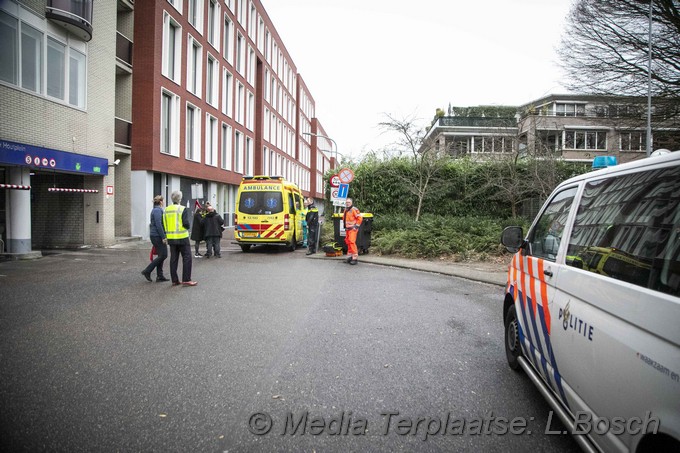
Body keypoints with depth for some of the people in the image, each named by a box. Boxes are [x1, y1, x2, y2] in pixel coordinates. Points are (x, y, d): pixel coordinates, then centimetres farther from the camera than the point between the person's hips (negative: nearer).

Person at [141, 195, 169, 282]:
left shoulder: (156, 210, 18)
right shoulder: (158, 210, -14)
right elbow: (158, 225, -21)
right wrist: (163, 237, -21)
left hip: (155, 236, 10)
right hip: (157, 236, -10)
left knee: (161, 256, 10)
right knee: (163, 255, -8)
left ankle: (160, 276, 11)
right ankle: (147, 271, -4)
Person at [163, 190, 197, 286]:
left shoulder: (166, 210, 8)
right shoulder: (183, 209, -10)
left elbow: (164, 225, 10)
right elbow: (186, 224, -16)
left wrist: (167, 234, 19)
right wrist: (189, 221, 5)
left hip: (171, 238, 6)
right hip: (182, 238, -6)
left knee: (173, 259, 10)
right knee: (187, 258, 0)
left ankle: (174, 280, 13)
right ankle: (186, 280, -4)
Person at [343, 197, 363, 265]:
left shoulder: (354, 209, -12)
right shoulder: (345, 210, 16)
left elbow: (360, 218, -15)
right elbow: (344, 218, 31)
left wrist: (356, 226, -15)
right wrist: (345, 226, 23)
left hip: (352, 229, -9)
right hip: (347, 229, 9)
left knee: (352, 242, -16)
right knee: (348, 242, 12)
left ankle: (355, 257, -15)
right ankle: (350, 256, 22)